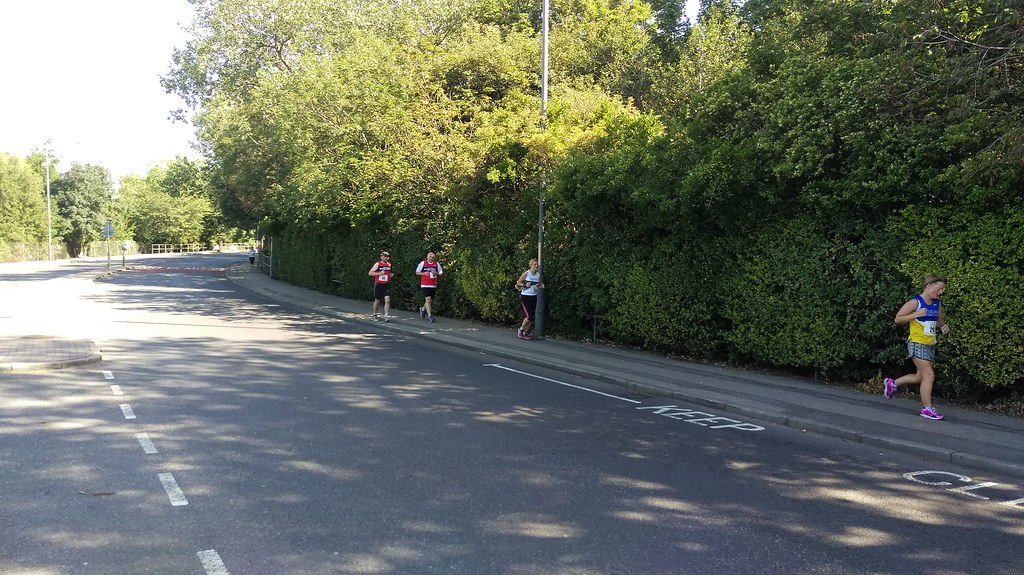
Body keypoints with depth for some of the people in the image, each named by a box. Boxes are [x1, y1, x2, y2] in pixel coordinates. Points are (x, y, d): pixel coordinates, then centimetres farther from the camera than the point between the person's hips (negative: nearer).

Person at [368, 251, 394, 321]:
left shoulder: (390, 265, 7)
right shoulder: (377, 264, -4)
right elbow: (370, 273, -7)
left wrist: (392, 275, 0)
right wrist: (379, 273, -18)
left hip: (387, 285, 2)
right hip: (378, 285, -2)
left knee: (387, 300, -14)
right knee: (377, 301, 9)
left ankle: (386, 316, -14)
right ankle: (374, 315, 29)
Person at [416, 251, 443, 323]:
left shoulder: (437, 264, 6)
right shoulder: (423, 263, 0)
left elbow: (441, 273, 10)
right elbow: (417, 272, 6)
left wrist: (436, 273, -12)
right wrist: (424, 273, -12)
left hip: (433, 285, 4)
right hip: (425, 285, -4)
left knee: (431, 301, 13)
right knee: (428, 299, -13)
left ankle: (423, 309, 42)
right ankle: (430, 316, -13)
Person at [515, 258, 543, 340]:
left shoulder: (538, 275, 5)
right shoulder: (526, 274, -9)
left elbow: (539, 286, 16)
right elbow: (518, 282, 0)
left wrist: (541, 286, -6)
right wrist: (525, 285, -17)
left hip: (534, 297, 5)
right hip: (525, 296, -5)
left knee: (532, 316, 4)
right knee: (529, 316, -13)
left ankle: (525, 333, 17)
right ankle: (521, 329, 11)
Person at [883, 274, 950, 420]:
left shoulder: (937, 304, 10)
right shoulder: (916, 302, -11)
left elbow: (939, 321, 26)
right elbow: (898, 318, -11)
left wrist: (943, 326, 3)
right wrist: (916, 314, -23)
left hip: (930, 345, 8)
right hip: (917, 343, -8)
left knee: (920, 377, 13)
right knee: (929, 375, -11)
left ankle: (892, 383, 33)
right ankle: (927, 408, -3)